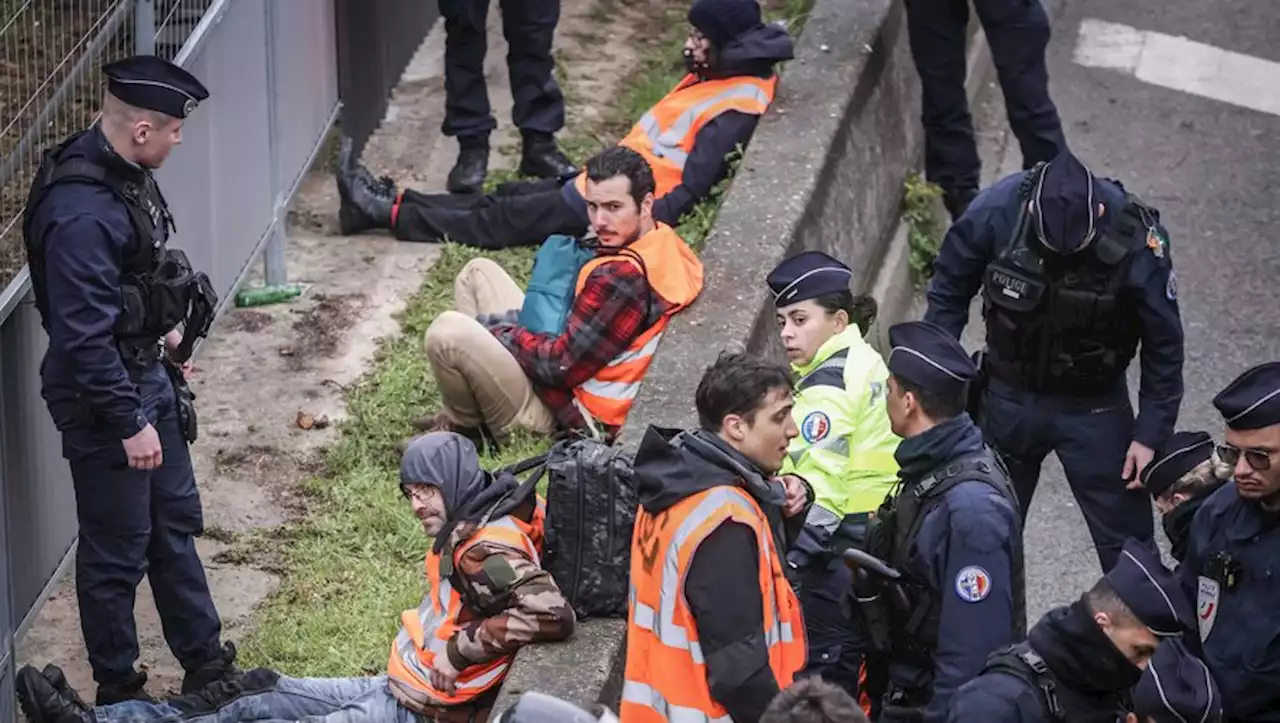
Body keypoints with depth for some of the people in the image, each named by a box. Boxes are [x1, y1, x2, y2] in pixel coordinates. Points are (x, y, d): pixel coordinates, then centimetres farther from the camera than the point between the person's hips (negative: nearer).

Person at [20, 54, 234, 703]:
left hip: (147, 375, 10)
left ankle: (205, 663, 35)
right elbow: (85, 337, -29)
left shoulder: (123, 174, -2)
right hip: (102, 401, -9)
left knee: (175, 522, 21)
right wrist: (130, 423, -23)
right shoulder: (81, 213, -32)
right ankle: (117, 692, 23)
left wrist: (163, 335, 25)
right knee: (117, 552, 6)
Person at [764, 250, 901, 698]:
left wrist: (785, 562, -25)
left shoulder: (828, 384, -15)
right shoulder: (867, 364, 15)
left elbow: (817, 491, -22)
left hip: (839, 555, -10)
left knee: (822, 681, -7)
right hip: (881, 539, 10)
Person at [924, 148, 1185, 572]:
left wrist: (1151, 436, -13)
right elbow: (949, 291, -5)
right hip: (1009, 395, 2)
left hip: (1093, 405, -2)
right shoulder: (997, 210, -24)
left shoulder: (1135, 237, -26)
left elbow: (1163, 346, -13)